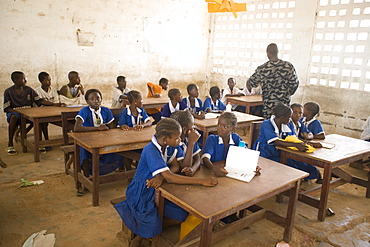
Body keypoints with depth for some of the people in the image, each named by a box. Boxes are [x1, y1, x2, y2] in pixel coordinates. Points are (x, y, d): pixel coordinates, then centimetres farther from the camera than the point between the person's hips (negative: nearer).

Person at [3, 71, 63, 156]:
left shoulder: (29, 90, 6)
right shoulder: (8, 92, -2)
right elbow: (6, 108, -6)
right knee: (14, 117, -39)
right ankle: (10, 145, -26)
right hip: (14, 112, -3)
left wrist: (54, 104, -12)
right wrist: (18, 111, -23)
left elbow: (39, 101, 0)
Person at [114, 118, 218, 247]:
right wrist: (202, 181, -34)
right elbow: (169, 177, -33)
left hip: (155, 191, 8)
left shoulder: (164, 146, -1)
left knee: (183, 213, -8)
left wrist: (161, 177, -26)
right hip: (142, 195, -8)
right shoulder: (151, 151, -26)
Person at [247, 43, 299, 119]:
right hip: (285, 104, 1)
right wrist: (288, 93, 15)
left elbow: (252, 83, 4)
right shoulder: (288, 66, -4)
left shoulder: (262, 69, -7)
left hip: (269, 104, -1)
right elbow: (295, 83, -2)